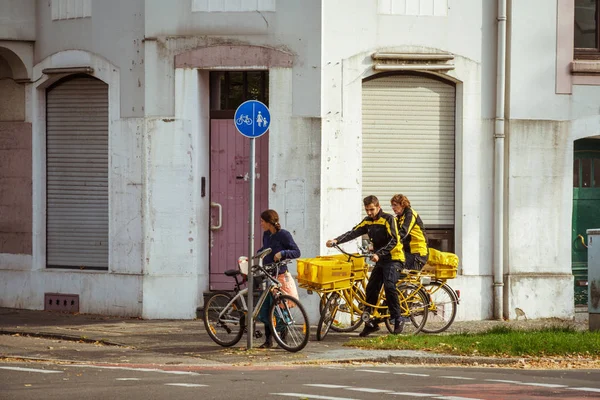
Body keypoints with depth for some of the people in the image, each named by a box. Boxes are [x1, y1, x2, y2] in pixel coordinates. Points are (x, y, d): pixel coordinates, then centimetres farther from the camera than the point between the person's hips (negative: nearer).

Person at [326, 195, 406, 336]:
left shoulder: (388, 219, -12)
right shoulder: (367, 221, 8)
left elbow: (393, 241, -20)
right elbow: (353, 233, -3)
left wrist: (378, 254, -30)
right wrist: (336, 241, -18)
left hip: (393, 258, -7)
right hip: (380, 260, 7)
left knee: (389, 286, -24)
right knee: (371, 289, 3)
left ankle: (397, 319, -17)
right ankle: (372, 323, 12)